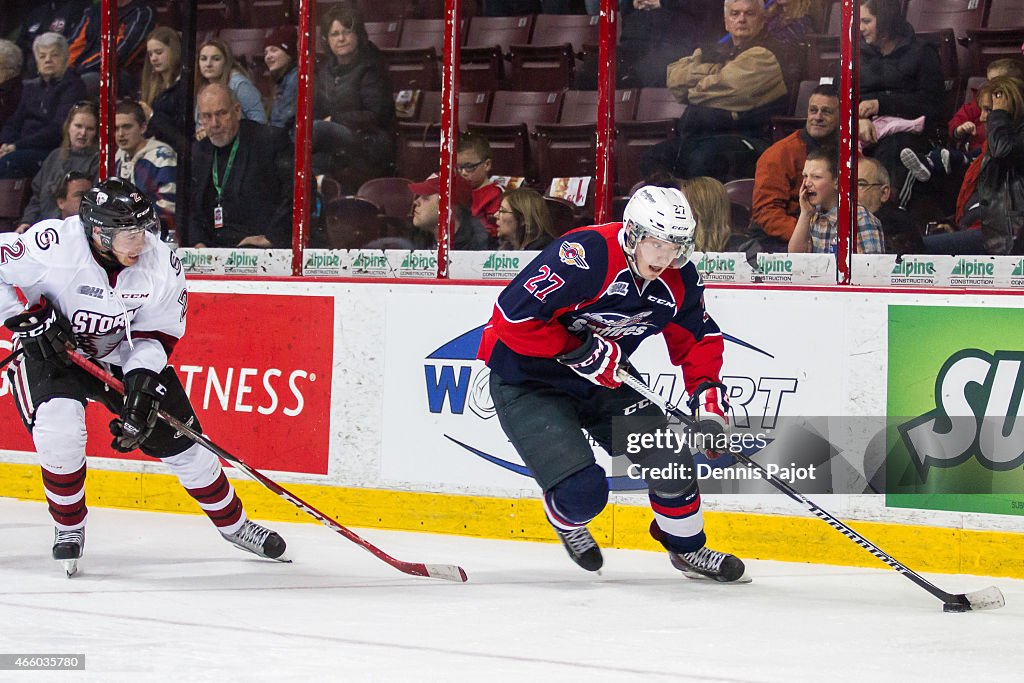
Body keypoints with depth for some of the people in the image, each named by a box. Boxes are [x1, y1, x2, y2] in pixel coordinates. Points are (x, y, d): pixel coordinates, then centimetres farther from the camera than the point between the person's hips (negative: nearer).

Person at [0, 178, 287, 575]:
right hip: (49, 349, -3)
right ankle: (69, 527, -4)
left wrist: (142, 379, -22)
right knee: (59, 428, -29)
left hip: (125, 353, 3)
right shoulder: (54, 245, -31)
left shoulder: (160, 263, -19)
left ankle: (233, 523, 23)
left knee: (178, 437, 2)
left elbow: (160, 330, -9)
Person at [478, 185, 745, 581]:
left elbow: (697, 337, 9)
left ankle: (687, 547, 23)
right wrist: (581, 352, -27)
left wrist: (708, 392, -8)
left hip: (602, 381, 7)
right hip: (526, 380, -7)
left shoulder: (679, 279, -7)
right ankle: (567, 522, 21)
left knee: (669, 455, -3)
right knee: (582, 491, -17)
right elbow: (514, 314, -32)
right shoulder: (586, 255, -31)